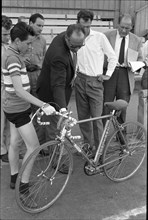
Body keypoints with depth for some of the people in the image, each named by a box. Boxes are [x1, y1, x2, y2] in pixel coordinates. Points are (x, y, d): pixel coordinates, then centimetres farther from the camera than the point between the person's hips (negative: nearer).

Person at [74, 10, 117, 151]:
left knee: (96, 117, -6)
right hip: (80, 81, 4)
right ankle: (87, 144, 24)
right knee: (82, 116, 9)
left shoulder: (99, 37, -4)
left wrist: (108, 75, 0)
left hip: (95, 82, -4)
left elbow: (113, 57, 2)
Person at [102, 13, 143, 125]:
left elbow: (140, 59, 17)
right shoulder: (107, 36, 3)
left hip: (126, 75, 2)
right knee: (105, 106, 1)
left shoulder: (136, 40, 9)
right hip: (109, 73, -1)